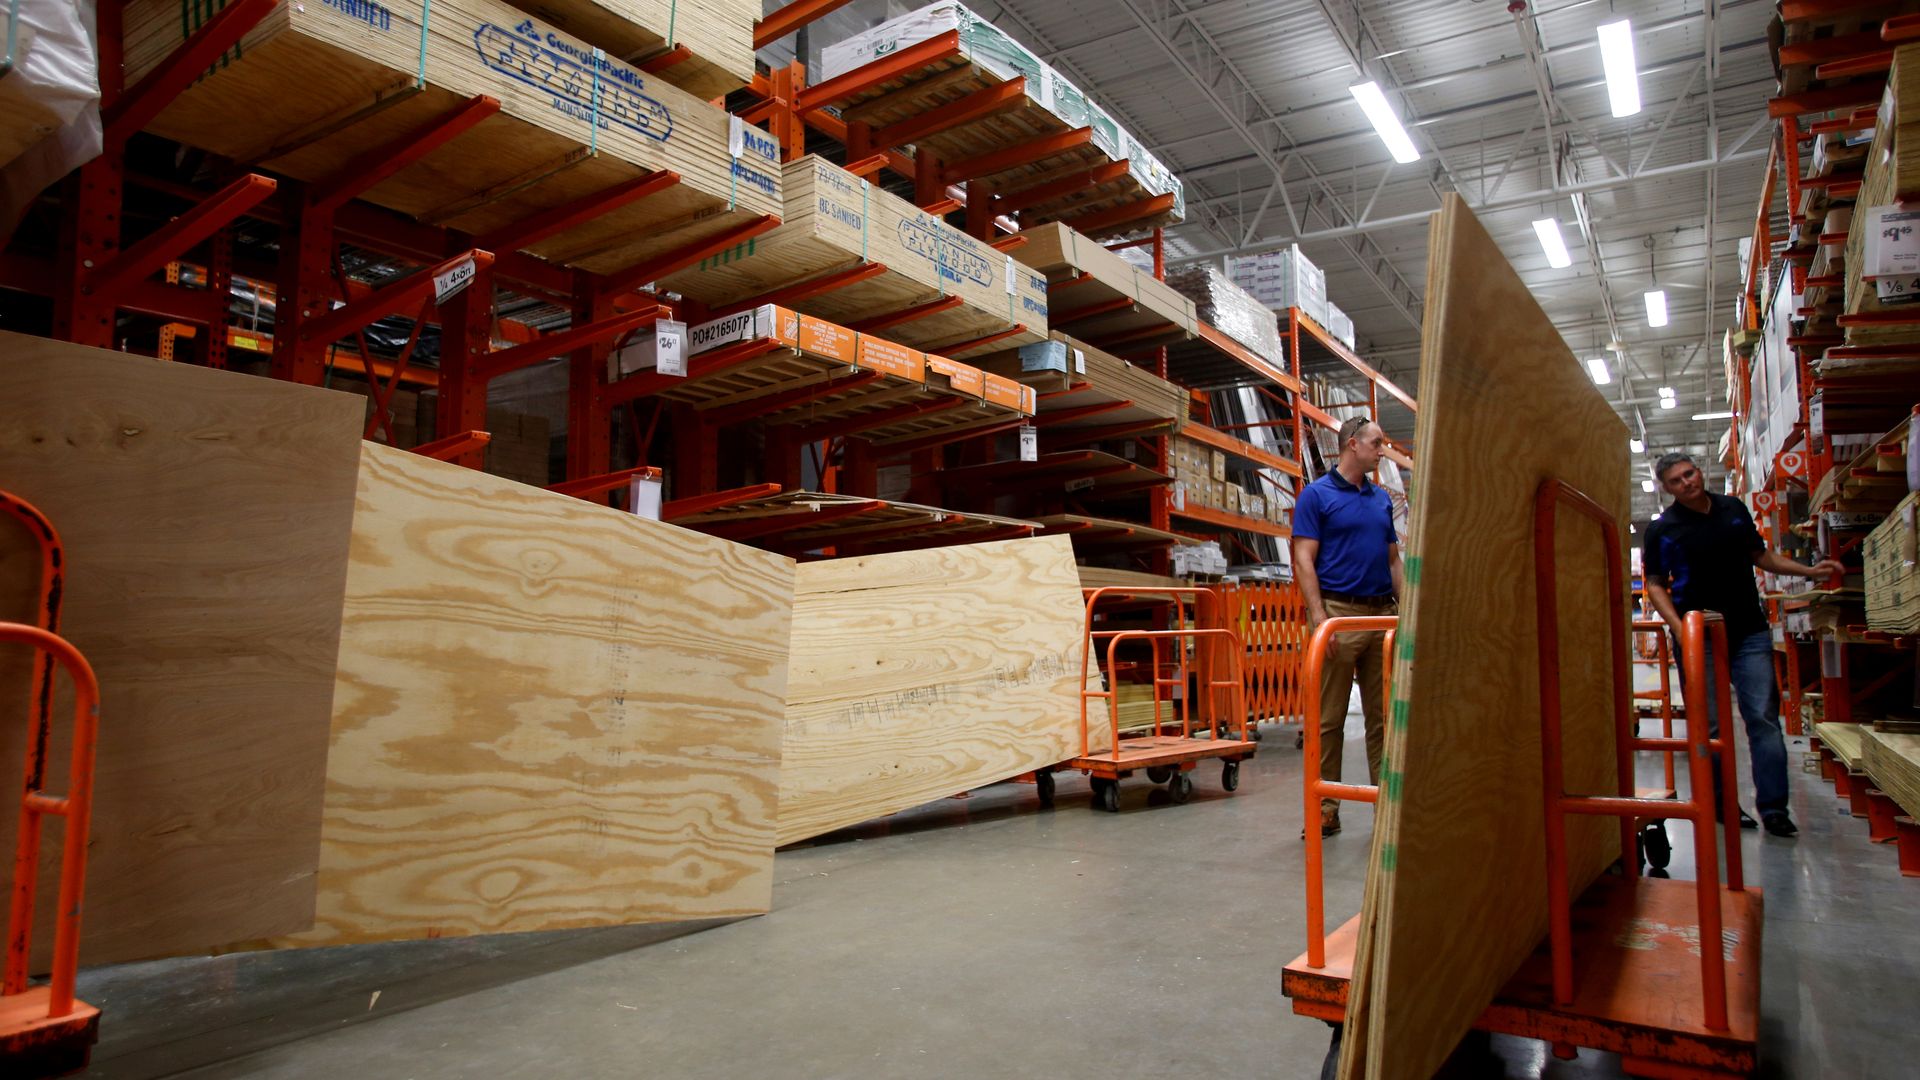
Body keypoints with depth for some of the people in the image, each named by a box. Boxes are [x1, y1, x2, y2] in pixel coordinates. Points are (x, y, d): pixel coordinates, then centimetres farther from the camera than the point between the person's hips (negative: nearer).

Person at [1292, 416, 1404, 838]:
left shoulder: (1382, 498, 16)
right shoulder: (1316, 495, -2)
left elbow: (1393, 558, 20)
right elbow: (1303, 560, -8)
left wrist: (1406, 608, 9)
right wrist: (1318, 616, -17)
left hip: (1383, 614, 6)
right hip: (1339, 613, -6)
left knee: (1384, 716, 9)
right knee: (1328, 719, -1)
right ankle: (1324, 810, 6)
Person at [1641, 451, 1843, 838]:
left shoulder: (1735, 509, 9)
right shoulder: (1662, 529, -3)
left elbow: (1761, 555, 21)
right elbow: (1655, 585, -3)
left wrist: (1809, 571, 8)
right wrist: (1678, 628, -16)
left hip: (1750, 632, 3)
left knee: (1764, 717, -1)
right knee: (1710, 724, 3)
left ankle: (1773, 806, 4)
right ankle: (1720, 802, 14)